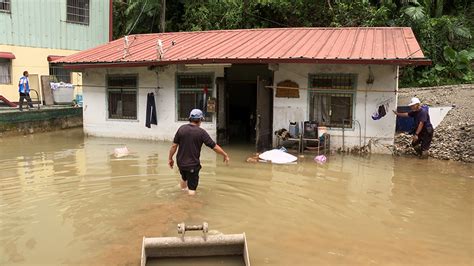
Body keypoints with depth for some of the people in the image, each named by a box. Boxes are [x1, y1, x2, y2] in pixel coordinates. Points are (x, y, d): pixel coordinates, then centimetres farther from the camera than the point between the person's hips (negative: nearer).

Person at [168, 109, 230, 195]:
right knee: (192, 188, 3)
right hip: (193, 165, -5)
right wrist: (225, 155, 2)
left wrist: (170, 158, 10)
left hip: (181, 162, 5)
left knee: (184, 178, 32)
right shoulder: (201, 132, -13)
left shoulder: (182, 129, -4)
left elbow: (174, 145, -2)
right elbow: (214, 146, -10)